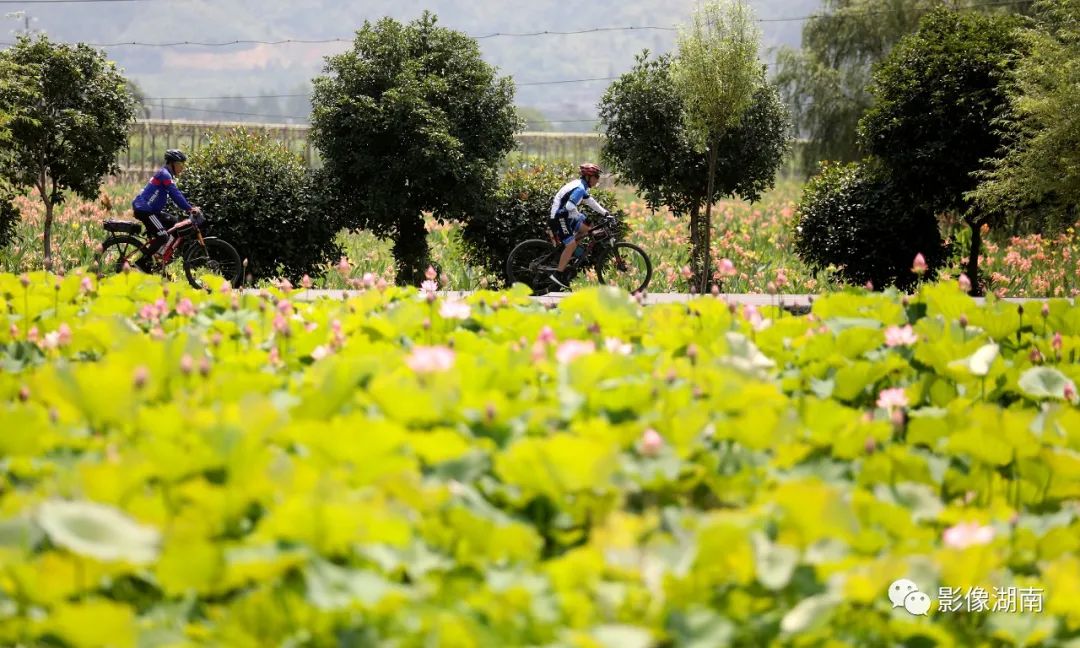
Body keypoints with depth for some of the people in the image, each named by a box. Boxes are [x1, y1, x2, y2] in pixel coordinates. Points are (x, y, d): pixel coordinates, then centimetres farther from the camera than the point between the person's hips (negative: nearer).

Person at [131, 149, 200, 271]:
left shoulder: (167, 175, 19)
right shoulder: (164, 174, -13)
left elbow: (175, 195, 20)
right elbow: (175, 194, -21)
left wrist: (189, 208, 10)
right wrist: (190, 208, -23)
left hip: (150, 210, 10)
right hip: (144, 209, -10)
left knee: (173, 223, 15)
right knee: (163, 237, -16)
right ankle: (142, 262, -12)